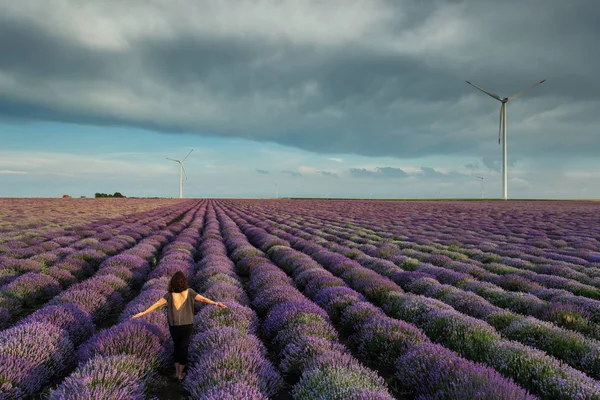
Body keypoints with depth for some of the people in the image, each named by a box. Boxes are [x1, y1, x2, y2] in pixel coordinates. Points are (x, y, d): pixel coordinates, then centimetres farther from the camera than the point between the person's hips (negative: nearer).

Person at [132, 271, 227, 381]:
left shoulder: (170, 294, -7)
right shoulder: (189, 292, -10)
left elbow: (157, 304, -6)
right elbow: (203, 299, -16)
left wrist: (143, 313, -1)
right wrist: (216, 304, -18)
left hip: (174, 326, 2)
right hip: (186, 325, -1)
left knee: (177, 346, 20)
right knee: (184, 347, 9)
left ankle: (177, 371, 24)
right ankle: (180, 373, 14)